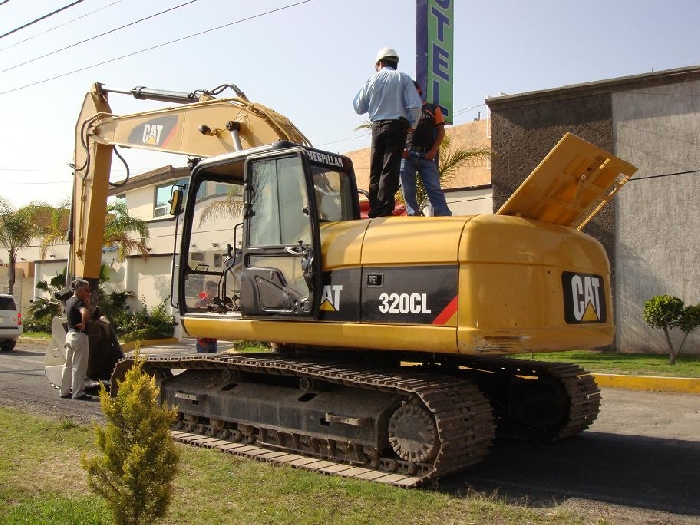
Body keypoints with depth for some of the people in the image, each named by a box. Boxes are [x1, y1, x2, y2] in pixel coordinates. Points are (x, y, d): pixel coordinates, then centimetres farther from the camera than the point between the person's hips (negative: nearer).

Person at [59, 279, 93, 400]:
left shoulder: (69, 301, 12)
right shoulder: (79, 302, -18)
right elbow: (85, 313, -39)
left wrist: (87, 302, 6)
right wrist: (84, 325, -23)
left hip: (70, 334, 9)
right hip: (79, 336, -9)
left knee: (68, 364, 15)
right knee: (79, 366, -1)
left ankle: (64, 391, 23)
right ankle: (78, 393, 4)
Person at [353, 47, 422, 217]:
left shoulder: (372, 80, 8)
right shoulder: (403, 78, 2)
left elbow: (358, 108, 13)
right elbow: (415, 105, -8)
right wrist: (412, 124, 6)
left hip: (377, 127, 3)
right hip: (397, 126, -3)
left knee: (375, 169, 9)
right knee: (390, 169, -6)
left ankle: (374, 210, 9)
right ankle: (384, 210, -12)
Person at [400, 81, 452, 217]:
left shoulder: (433, 108, 16)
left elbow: (441, 131, 10)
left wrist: (434, 150, -4)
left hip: (426, 156, -2)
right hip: (406, 155, 2)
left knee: (434, 189, -11)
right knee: (408, 191, -2)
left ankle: (445, 217, -17)